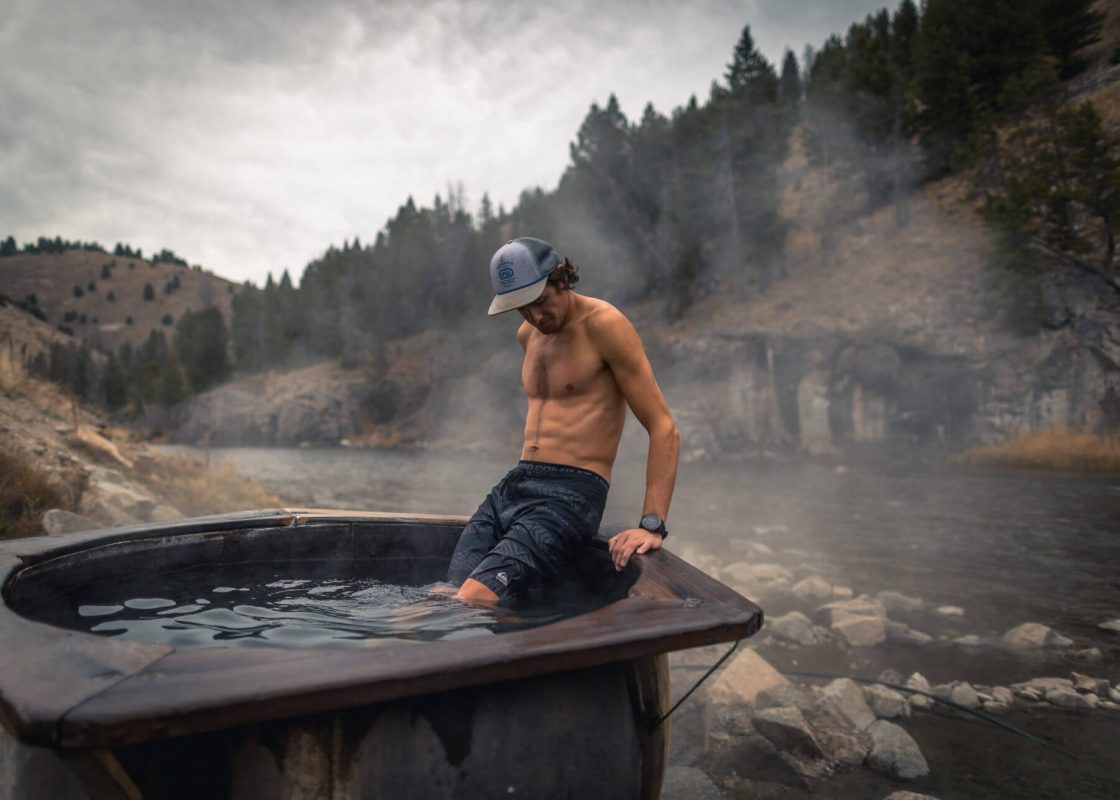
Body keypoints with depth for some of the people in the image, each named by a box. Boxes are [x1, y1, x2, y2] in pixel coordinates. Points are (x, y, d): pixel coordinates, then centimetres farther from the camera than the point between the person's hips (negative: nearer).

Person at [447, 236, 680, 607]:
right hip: (512, 484, 8)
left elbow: (664, 428, -11)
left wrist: (652, 525, -20)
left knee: (477, 597, -25)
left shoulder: (603, 324, -8)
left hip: (571, 493, -7)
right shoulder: (528, 334, 16)